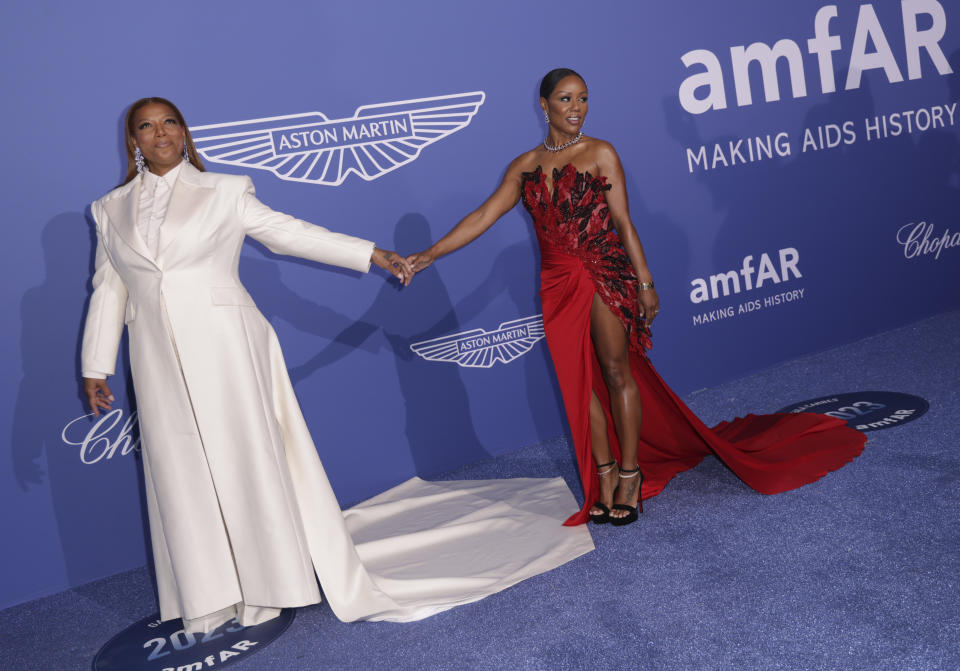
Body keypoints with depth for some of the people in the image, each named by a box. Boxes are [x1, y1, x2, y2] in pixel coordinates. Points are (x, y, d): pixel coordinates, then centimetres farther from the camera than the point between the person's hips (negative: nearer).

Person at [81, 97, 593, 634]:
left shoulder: (222, 192, 2)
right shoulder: (112, 210, 11)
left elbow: (290, 233, 0)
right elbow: (109, 290, 13)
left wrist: (371, 254, -6)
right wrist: (96, 366, 10)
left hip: (225, 351, -3)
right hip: (161, 364, 3)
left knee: (245, 460, 2)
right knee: (182, 473, 6)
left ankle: (264, 586, 16)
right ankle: (209, 598, 18)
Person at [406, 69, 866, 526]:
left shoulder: (600, 155, -2)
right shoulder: (525, 167, 7)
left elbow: (623, 221, -4)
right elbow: (484, 216, 5)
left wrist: (645, 282, -7)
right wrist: (429, 254, 0)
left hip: (605, 273, -3)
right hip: (558, 283, 3)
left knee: (615, 371, -2)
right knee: (579, 382, 5)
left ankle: (630, 473, 9)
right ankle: (605, 474, 16)